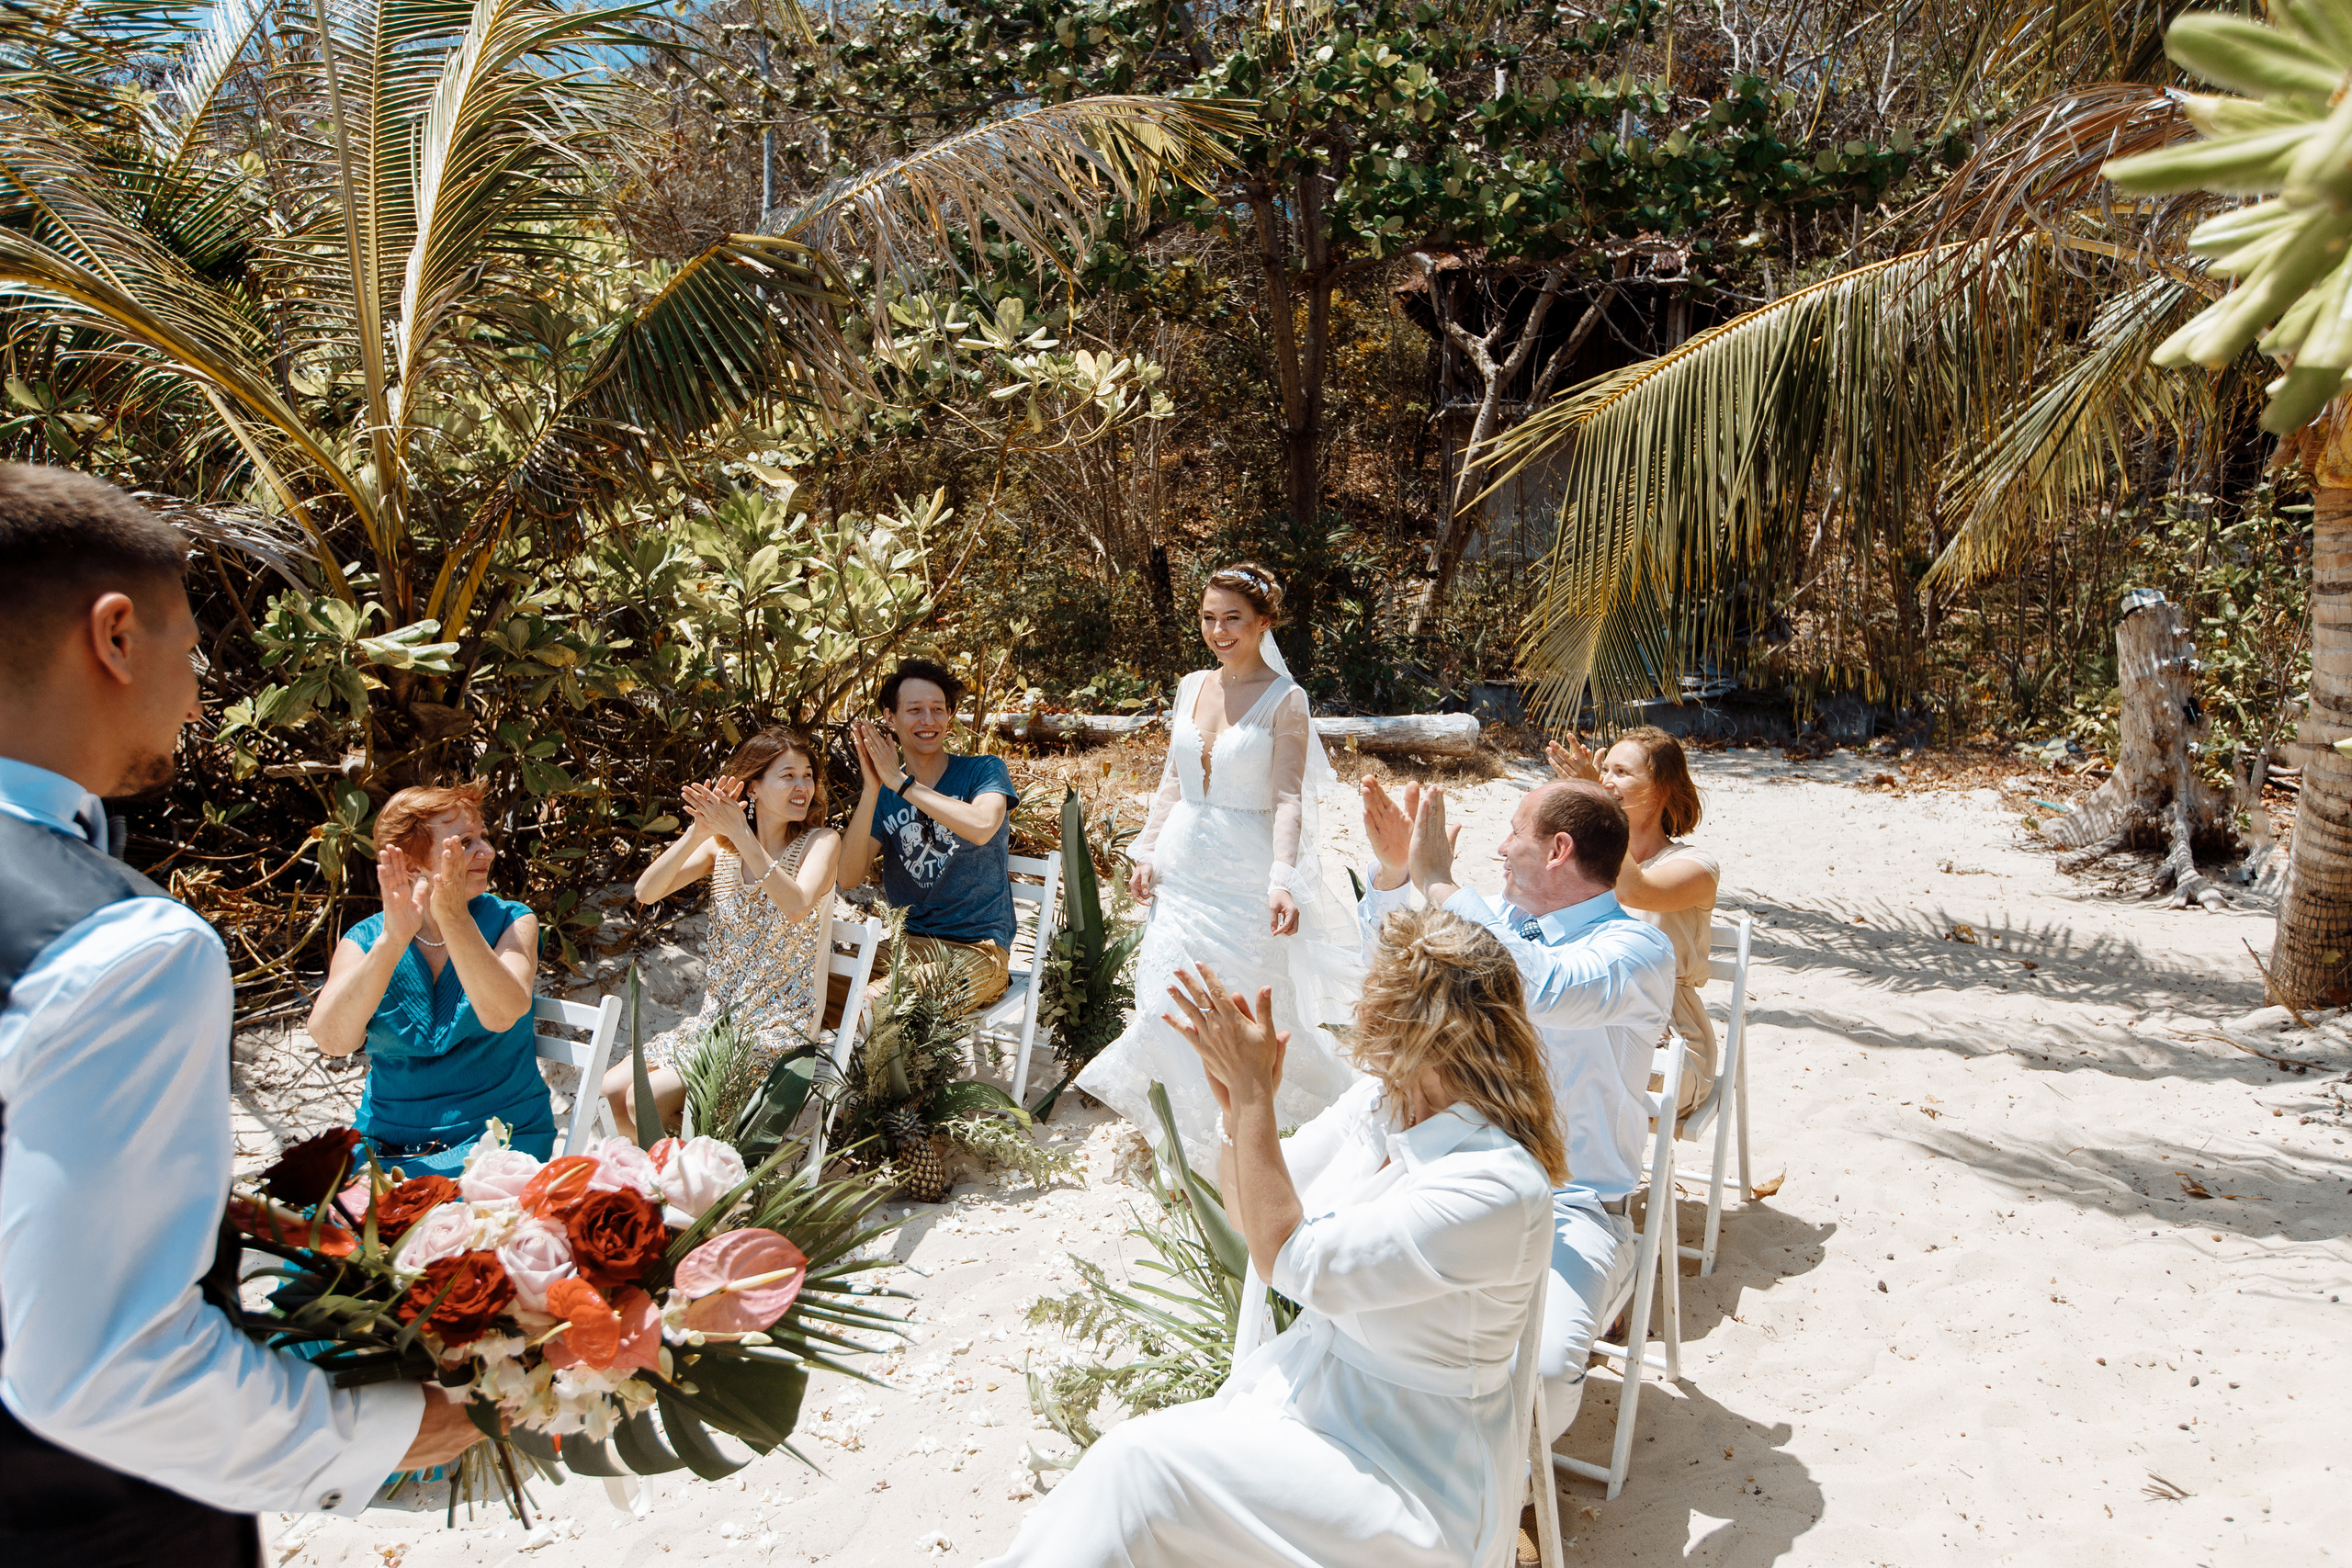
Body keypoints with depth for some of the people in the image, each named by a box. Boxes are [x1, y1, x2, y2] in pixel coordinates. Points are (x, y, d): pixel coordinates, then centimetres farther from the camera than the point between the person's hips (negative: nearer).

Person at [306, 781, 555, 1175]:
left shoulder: (510, 922, 2)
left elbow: (501, 1015, -17)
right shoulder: (364, 941, 5)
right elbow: (332, 1041, -14)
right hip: (387, 1142, 2)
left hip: (498, 1137, -2)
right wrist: (393, 941, -25)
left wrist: (455, 920, -25)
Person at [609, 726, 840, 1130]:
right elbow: (646, 893, -8)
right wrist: (697, 833, -23)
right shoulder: (722, 847, 5)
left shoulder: (821, 842, -7)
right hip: (714, 1019, 5)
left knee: (645, 1100, -17)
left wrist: (742, 835, -31)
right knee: (612, 1093, -5)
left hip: (776, 1030, -5)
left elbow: (795, 907, -27)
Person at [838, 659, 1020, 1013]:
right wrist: (871, 791, -16)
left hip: (978, 946, -3)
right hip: (907, 942, 4)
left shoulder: (984, 771, 2)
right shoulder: (882, 795, 9)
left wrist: (901, 783, -17)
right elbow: (847, 879, -6)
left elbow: (982, 827, -22)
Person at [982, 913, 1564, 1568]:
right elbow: (1247, 1209, 9)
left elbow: (1288, 1260, -22)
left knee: (1142, 1463, -21)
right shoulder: (1380, 1097, -1)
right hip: (1305, 1383, 7)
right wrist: (1238, 1099, -9)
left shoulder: (1497, 1187, -25)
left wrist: (1253, 1092, -22)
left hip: (1412, 1480, -6)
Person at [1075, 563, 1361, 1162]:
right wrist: (1147, 852, 9)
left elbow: (1288, 798, -15)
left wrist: (1283, 878, -26)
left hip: (1244, 873, -5)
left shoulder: (1285, 700, -9)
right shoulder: (1192, 687, 7)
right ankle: (1193, 1139, 26)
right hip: (1182, 865, 5)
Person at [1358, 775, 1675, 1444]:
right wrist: (1393, 869, 0)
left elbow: (1543, 991, -33)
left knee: (1539, 1373, -30)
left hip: (1570, 1208, -5)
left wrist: (1438, 883, -28)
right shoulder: (1501, 916, 9)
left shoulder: (1638, 950, -11)